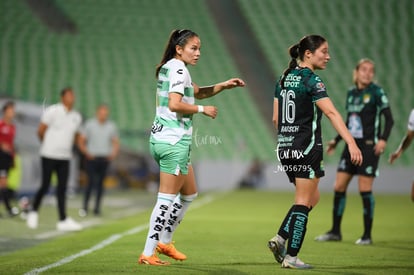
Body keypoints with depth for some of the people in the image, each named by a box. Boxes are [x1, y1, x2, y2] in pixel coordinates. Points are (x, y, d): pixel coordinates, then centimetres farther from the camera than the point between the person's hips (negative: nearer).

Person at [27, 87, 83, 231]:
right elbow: (40, 131, -3)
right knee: (45, 186, -3)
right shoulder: (52, 111, -8)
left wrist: (65, 147, 10)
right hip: (49, 155, -5)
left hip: (65, 157, 5)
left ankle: (63, 220, 0)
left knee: (62, 188, 1)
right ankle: (34, 211, 19)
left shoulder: (76, 117, 8)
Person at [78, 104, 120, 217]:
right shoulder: (89, 124, -1)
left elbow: (116, 143, 13)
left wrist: (113, 153, -5)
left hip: (104, 159, 3)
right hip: (92, 158, -3)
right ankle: (85, 206, -7)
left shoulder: (111, 126, 6)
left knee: (100, 183, 5)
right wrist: (87, 153, -12)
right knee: (91, 182, -12)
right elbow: (81, 142, 2)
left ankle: (97, 207, 11)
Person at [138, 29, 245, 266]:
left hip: (162, 138, 10)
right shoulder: (178, 69, -12)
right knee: (167, 198, -7)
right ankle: (148, 254, -7)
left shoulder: (170, 68, 18)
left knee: (189, 194, 20)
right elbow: (175, 104, -23)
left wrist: (223, 85, 17)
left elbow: (197, 92, 29)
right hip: (174, 140, -10)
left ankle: (164, 242, 26)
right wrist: (202, 109, -11)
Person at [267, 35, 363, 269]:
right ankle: (291, 257, 1)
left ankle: (280, 238, 6)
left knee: (312, 197, 19)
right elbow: (331, 112, -24)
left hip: (286, 147, 8)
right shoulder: (311, 80, -13)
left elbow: (276, 118, 15)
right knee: (304, 201, 0)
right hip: (307, 148, -8)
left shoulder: (285, 78, 11)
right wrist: (351, 143, -31)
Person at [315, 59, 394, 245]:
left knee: (365, 190, -6)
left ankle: (367, 235, 3)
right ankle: (335, 231, 15)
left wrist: (383, 139, -22)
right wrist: (336, 140, 19)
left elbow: (389, 119, -9)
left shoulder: (376, 92, -6)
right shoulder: (351, 93, 11)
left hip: (368, 147, -6)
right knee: (339, 187, 5)